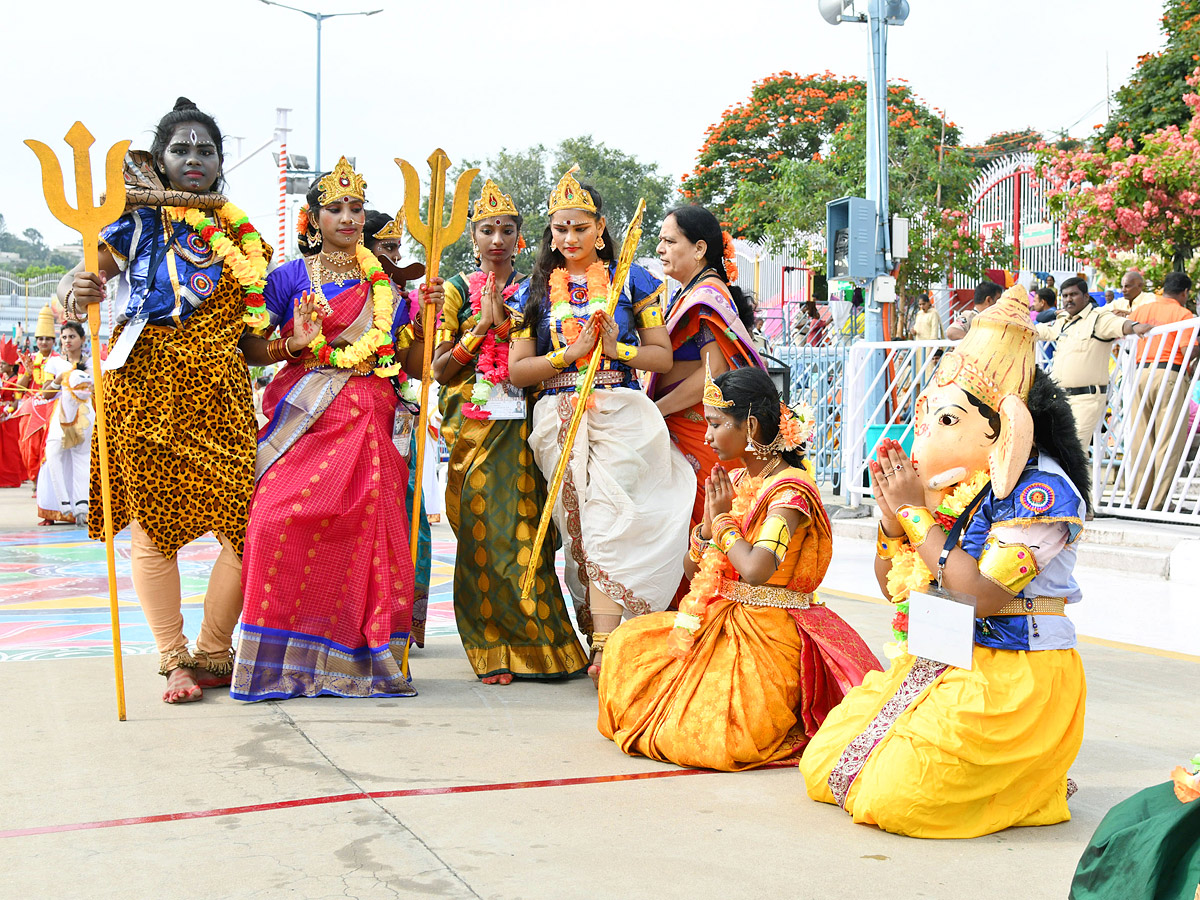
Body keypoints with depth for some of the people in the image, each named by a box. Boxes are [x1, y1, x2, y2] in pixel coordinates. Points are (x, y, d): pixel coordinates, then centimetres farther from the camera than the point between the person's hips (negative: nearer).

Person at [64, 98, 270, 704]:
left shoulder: (241, 233, 14)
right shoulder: (137, 222, 5)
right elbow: (75, 290, -3)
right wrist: (76, 293, -24)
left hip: (220, 391, 2)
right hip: (147, 386, -2)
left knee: (246, 526, -5)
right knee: (152, 524, 0)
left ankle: (212, 654, 12)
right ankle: (174, 660, 13)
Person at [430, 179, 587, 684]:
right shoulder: (458, 290, 8)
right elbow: (440, 370, 2)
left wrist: (504, 321, -10)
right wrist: (482, 325, -9)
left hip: (521, 426, 1)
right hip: (473, 427, 0)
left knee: (524, 531, -4)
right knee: (480, 533, -4)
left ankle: (534, 646, 7)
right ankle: (496, 653, 3)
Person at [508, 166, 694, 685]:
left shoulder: (629, 280, 10)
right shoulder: (536, 291, 15)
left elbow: (662, 356, 8)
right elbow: (517, 370, 8)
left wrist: (618, 349, -11)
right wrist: (572, 354, -6)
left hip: (621, 415, -3)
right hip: (560, 420, 3)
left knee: (607, 523, -18)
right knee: (579, 529, -5)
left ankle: (603, 644, -24)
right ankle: (607, 633, 2)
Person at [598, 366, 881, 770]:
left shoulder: (790, 489, -16)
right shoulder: (734, 482, 10)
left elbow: (755, 569, -32)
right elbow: (694, 571, 14)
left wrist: (723, 519, -14)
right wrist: (709, 520, -5)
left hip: (770, 634, -8)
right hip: (721, 622, 8)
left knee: (699, 731, -23)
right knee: (628, 643, -5)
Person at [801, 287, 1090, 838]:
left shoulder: (1040, 489, -15)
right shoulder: (942, 482, 6)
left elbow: (983, 595, -27)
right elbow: (892, 588, 11)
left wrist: (917, 512, -21)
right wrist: (891, 513, -6)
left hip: (1013, 674, -8)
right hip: (934, 664, 8)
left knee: (894, 796, -20)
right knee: (822, 767, 6)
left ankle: (1030, 782, 7)